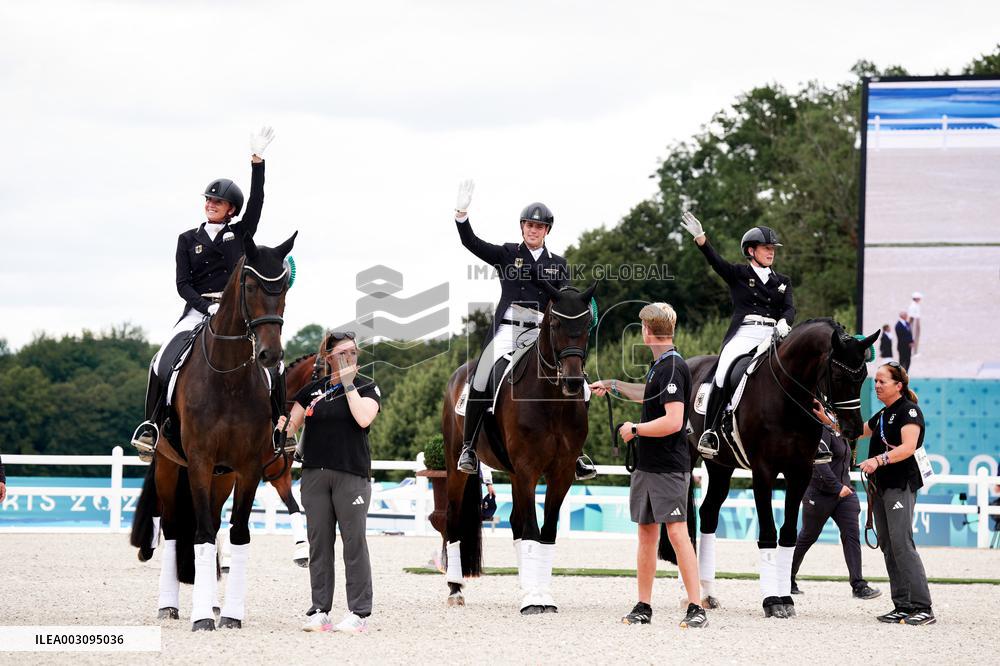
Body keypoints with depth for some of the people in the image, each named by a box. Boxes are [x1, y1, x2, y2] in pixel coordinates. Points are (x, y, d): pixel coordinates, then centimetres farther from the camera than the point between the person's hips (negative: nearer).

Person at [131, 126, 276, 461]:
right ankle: (151, 428, -14)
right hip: (197, 310, 1)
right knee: (163, 360, -21)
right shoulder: (188, 239, 14)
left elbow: (256, 199, -1)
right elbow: (183, 284, 5)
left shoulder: (240, 233, 12)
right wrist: (206, 307, -13)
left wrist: (257, 159, -13)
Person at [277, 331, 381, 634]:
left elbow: (363, 418, -14)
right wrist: (281, 426, -5)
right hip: (315, 473, 3)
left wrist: (348, 383, -9)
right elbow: (291, 424, 16)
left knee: (354, 542, -4)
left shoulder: (367, 387, 4)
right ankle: (319, 612, 5)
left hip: (351, 475, -3)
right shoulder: (313, 389, 13)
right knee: (319, 542, 3)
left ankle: (359, 613, -2)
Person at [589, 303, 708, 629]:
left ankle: (697, 608, -14)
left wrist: (635, 429, -12)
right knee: (646, 533, 11)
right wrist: (614, 385, 44)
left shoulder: (672, 368, -16)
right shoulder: (659, 365, 13)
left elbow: (673, 421, -25)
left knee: (677, 532, -13)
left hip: (669, 467, -10)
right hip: (647, 465, 10)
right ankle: (643, 608, 16)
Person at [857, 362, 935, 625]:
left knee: (901, 543, -16)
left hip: (901, 485, -9)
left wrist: (879, 460, -33)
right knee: (887, 545, 5)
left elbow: (908, 447, -22)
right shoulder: (882, 415, 19)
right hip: (880, 486, 9)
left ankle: (922, 608, -18)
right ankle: (902, 606, 7)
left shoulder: (909, 410, -8)